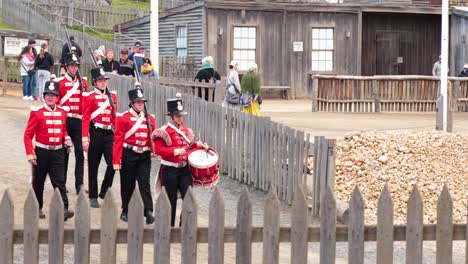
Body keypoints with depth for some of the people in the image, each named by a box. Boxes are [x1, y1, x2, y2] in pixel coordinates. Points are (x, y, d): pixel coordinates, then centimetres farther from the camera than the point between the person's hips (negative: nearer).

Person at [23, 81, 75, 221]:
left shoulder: (63, 112, 5)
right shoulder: (37, 112, -6)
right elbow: (28, 135, -6)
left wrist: (66, 139, -2)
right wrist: (30, 154, -13)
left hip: (58, 152, 2)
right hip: (41, 152, -2)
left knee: (59, 181, -7)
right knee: (38, 182, 9)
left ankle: (64, 209, -16)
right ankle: (38, 208, 23)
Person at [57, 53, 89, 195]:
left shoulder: (83, 82, 10)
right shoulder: (59, 82, 1)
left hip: (79, 121, 2)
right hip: (64, 120, -2)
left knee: (80, 152, -6)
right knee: (64, 152, 4)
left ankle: (79, 184, -6)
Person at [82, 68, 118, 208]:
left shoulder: (112, 96, 11)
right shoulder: (89, 97, -2)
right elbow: (86, 119, -7)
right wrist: (85, 139, -14)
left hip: (109, 133, 4)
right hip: (96, 133, -4)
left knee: (113, 163, -9)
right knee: (93, 166, 4)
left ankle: (104, 192, 8)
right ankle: (93, 197, 11)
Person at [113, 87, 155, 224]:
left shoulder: (150, 119, 10)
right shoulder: (123, 118, -2)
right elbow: (118, 140, -5)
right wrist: (116, 161, -10)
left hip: (145, 156, 2)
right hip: (128, 155, -2)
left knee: (145, 184, -5)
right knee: (127, 185, 6)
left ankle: (149, 212, -11)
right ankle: (125, 211, 20)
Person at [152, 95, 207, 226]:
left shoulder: (186, 131, 11)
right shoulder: (163, 132, -10)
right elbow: (158, 149, -18)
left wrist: (197, 145, 4)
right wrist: (175, 151, -29)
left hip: (184, 169, 5)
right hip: (169, 170, -5)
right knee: (170, 201, 3)